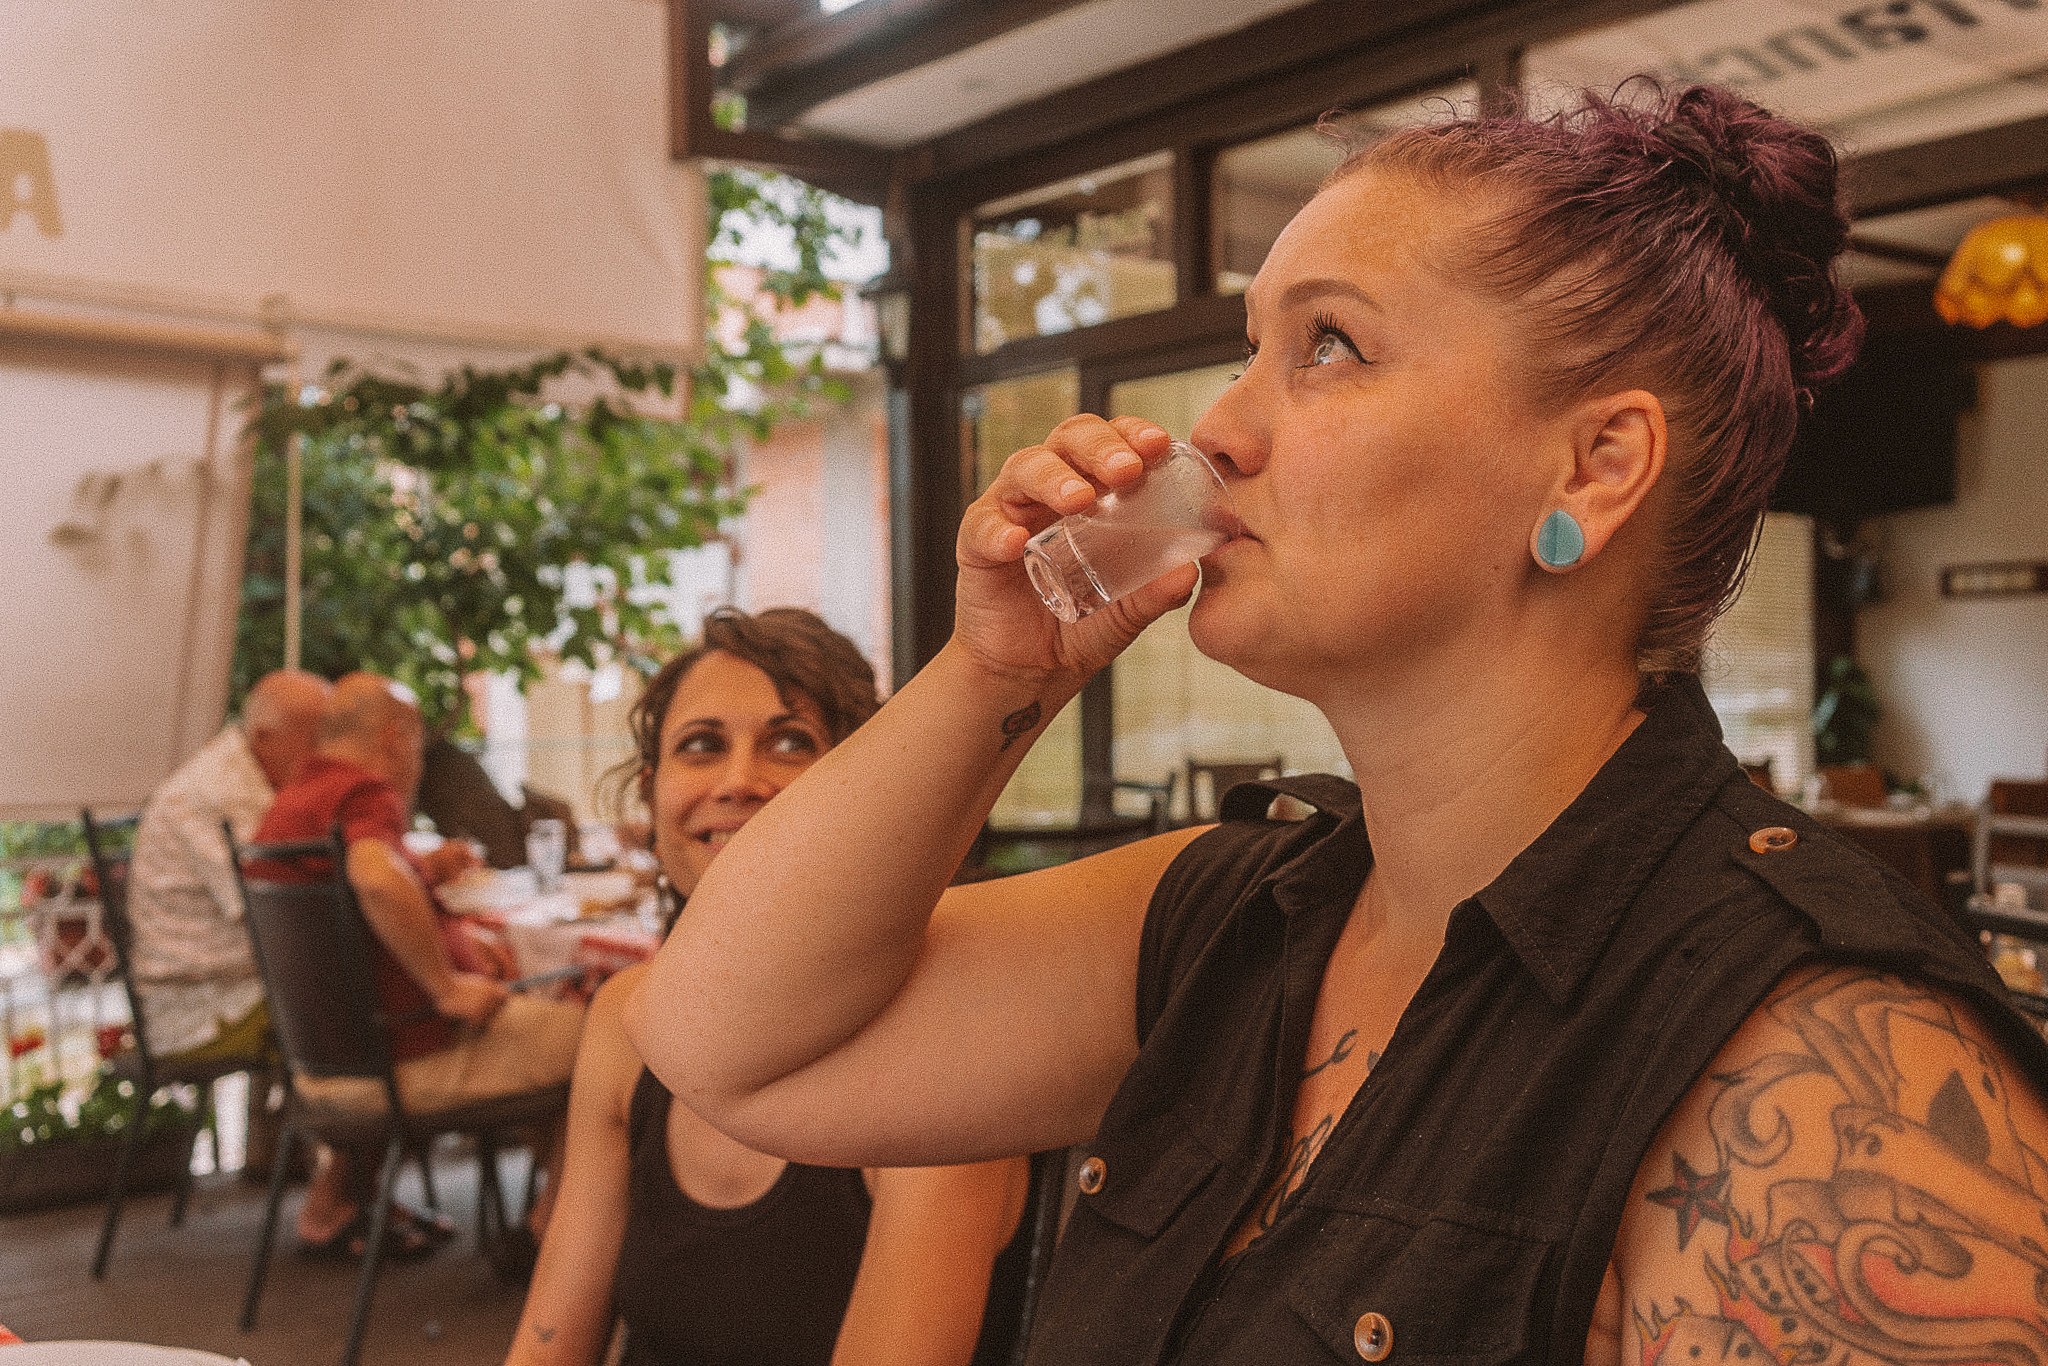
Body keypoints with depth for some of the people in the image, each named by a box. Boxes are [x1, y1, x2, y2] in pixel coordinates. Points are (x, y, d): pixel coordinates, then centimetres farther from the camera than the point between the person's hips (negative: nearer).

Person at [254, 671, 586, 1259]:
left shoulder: (287, 803, 13)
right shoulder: (365, 792, -17)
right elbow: (377, 879, -40)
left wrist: (420, 874, 21)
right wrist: (446, 985, -29)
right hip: (408, 1057, -10)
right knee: (587, 1030, 0)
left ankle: (330, 1208, 36)